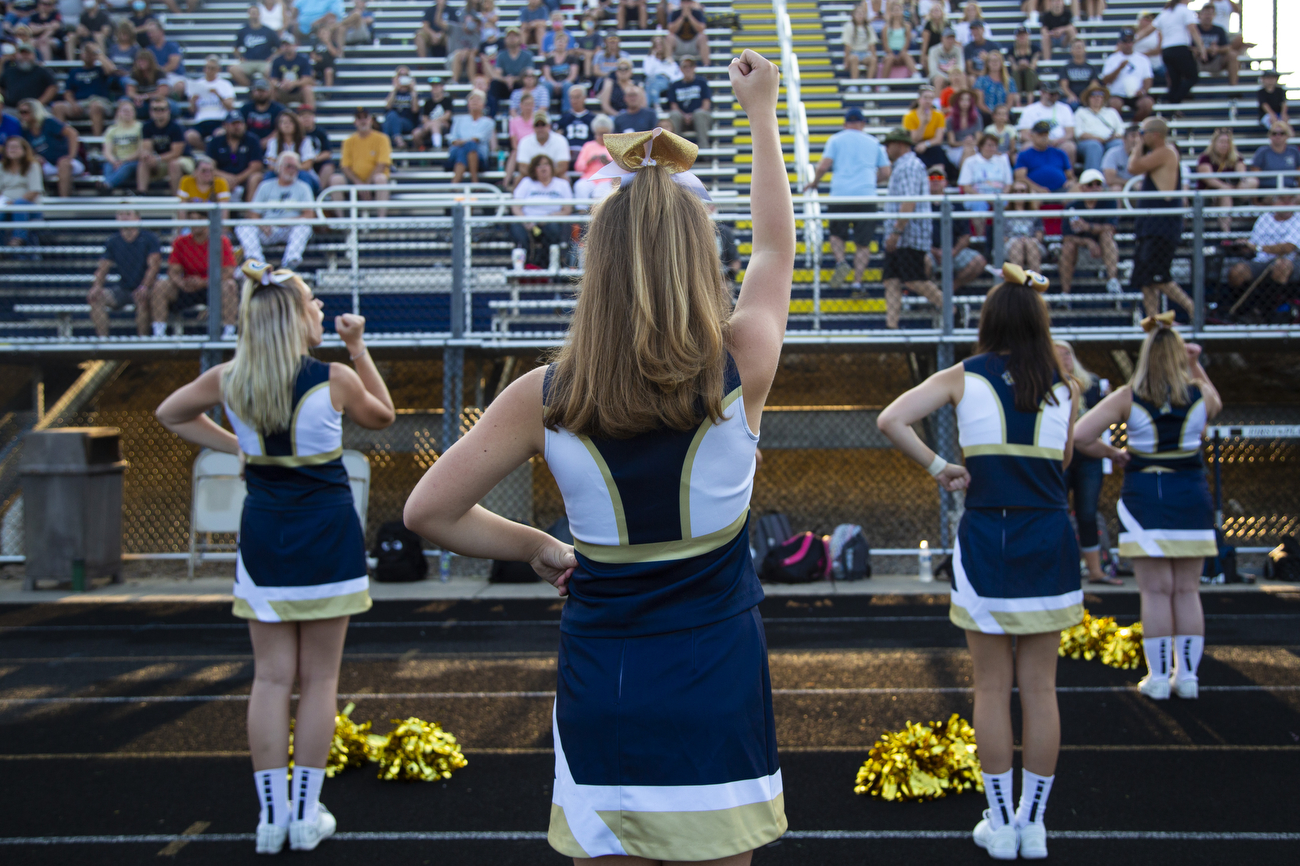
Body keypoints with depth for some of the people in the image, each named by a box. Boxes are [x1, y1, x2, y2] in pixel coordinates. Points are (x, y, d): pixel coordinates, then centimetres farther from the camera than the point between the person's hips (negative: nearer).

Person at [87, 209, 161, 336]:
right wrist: (97, 286, -18)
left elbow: (153, 266, -14)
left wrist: (144, 287, -31)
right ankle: (102, 339, -20)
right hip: (122, 289, 4)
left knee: (142, 298, -38)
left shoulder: (149, 238, -4)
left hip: (141, 289, -4)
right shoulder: (114, 242, 8)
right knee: (96, 297, -20)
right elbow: (103, 268, 4)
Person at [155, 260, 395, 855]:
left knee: (271, 677, 8)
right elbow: (382, 416, 10)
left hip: (263, 534, 3)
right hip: (327, 537, -3)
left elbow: (170, 415, 17)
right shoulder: (335, 379, -12)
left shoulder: (227, 380, -2)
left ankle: (272, 817, 11)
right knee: (318, 680, 6)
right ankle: (305, 817, 11)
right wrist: (359, 348, 8)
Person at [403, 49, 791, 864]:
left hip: (601, 696, 1)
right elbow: (777, 245, 10)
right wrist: (762, 111, 23)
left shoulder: (545, 397, -8)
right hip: (715, 695, -1)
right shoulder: (740, 370, -9)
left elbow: (429, 511, -3)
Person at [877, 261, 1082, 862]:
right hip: (1050, 538, 2)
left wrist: (938, 468, -4)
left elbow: (891, 420, -12)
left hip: (986, 538, -1)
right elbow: (1062, 462, 15)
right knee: (1040, 688, 9)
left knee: (992, 688, 7)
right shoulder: (1063, 388, 5)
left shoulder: (962, 378, 0)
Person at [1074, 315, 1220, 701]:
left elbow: (1081, 435, -15)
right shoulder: (1199, 394, -2)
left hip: (1145, 498, -2)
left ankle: (1158, 677, 5)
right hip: (1191, 497, 2)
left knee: (1156, 592, 2)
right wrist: (1196, 366, 20)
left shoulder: (1128, 397, -8)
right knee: (1187, 591, 10)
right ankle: (1186, 675, 14)